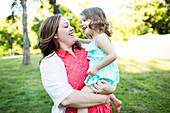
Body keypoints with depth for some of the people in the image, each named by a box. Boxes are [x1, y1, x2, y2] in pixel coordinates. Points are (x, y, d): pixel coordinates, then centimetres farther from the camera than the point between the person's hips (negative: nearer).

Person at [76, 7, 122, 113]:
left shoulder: (101, 37, -16)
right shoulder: (95, 39, 14)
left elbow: (113, 55, -25)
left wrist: (96, 67, -26)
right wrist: (78, 40, 30)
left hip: (103, 76, -11)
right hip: (98, 75, 11)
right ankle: (115, 100, 53)